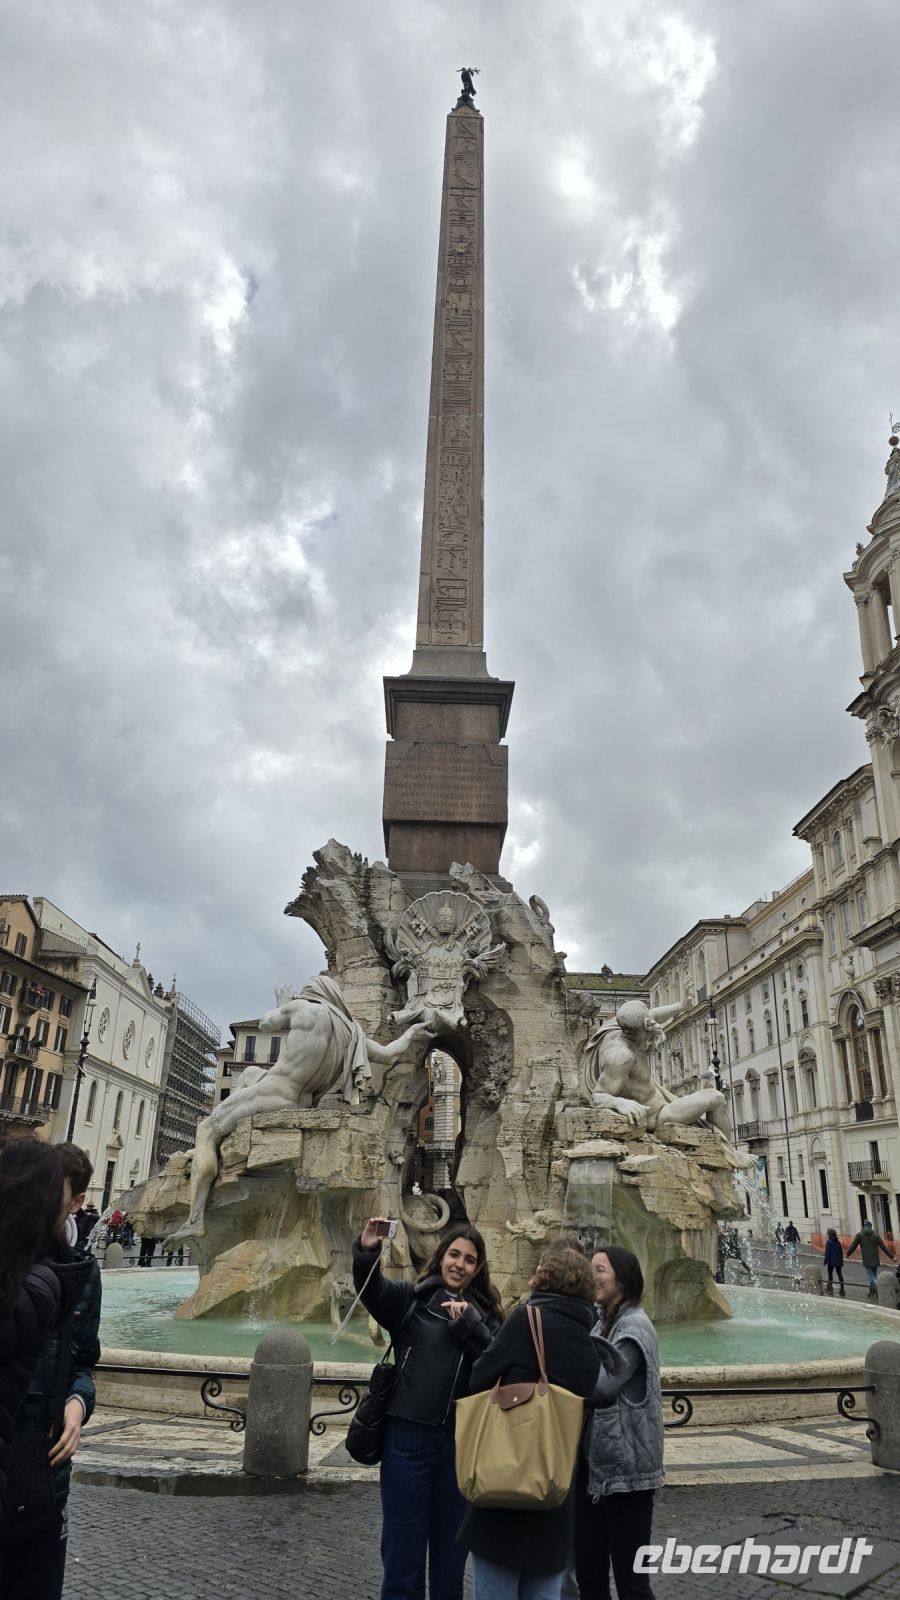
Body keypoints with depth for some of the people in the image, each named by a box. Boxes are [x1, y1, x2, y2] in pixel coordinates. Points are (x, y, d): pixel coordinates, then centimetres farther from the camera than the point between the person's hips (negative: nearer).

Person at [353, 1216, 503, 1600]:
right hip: (408, 1437, -2)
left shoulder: (486, 1314, 6)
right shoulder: (411, 1299, 0)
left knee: (450, 1550, 14)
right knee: (402, 1548, 7)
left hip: (461, 1442, 2)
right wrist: (366, 1252, -39)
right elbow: (372, 1290, -19)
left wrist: (469, 1324, -19)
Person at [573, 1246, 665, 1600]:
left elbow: (602, 1386, -24)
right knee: (588, 1570, 15)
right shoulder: (600, 1322, 9)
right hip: (593, 1462, 8)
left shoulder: (635, 1327, -15)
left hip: (625, 1468, -8)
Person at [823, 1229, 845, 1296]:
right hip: (838, 1261, 5)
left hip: (831, 1261, -5)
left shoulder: (829, 1242, -12)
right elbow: (841, 1253, 13)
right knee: (839, 1274, 7)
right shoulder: (838, 1242, 6)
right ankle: (842, 1289, 6)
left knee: (830, 1274, 7)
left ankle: (830, 1288, 6)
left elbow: (827, 1253, -13)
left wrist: (825, 1261, -6)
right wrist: (841, 1261, 22)